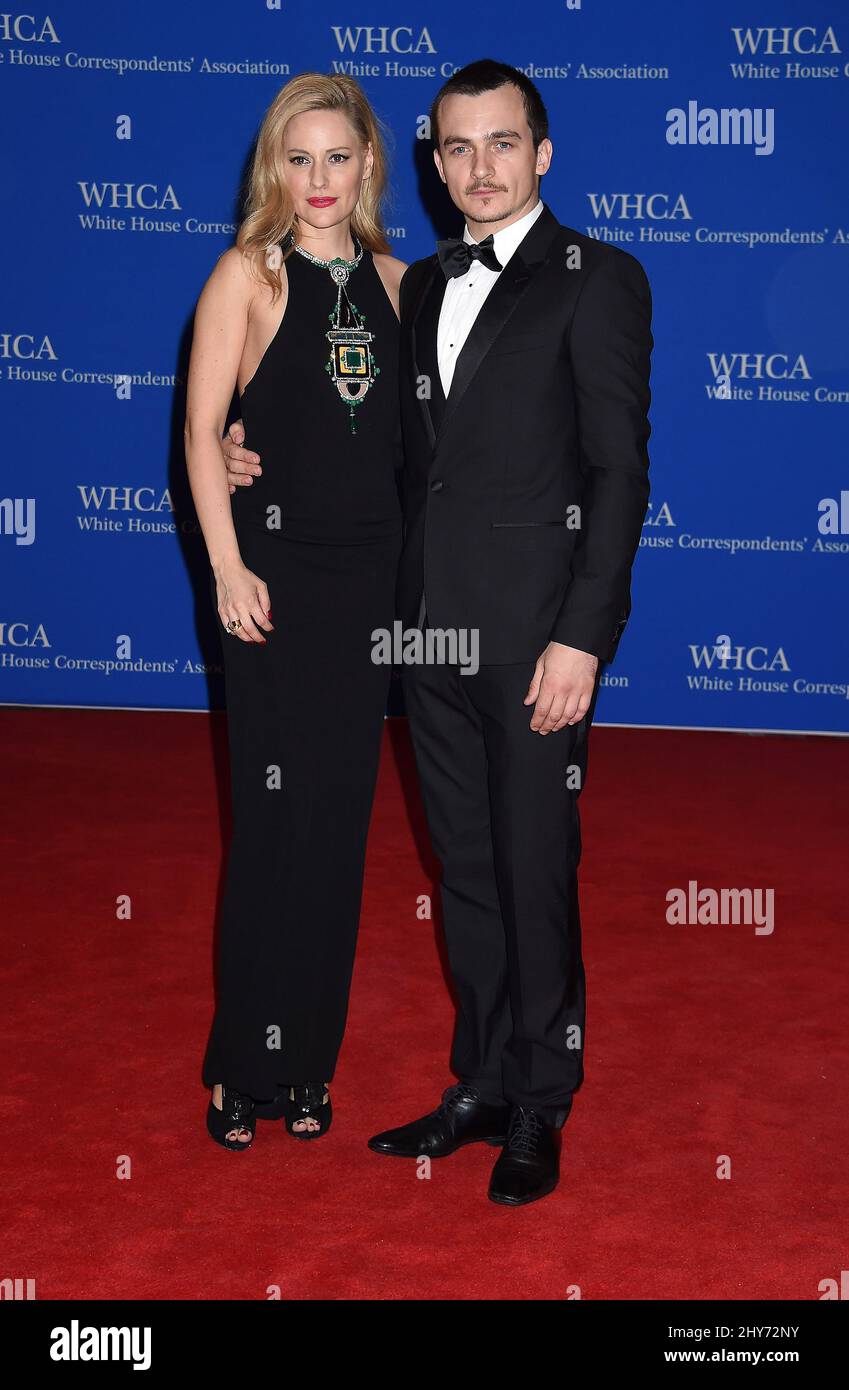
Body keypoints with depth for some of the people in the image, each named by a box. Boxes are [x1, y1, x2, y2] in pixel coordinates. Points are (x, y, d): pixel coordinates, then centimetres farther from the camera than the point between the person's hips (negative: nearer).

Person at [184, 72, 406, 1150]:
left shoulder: (394, 281, 10)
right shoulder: (248, 273, -2)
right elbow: (201, 427, -6)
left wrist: (413, 561, 6)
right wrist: (227, 567, -13)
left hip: (371, 567, 4)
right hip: (276, 563, -4)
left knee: (340, 821, 9)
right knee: (273, 818, -1)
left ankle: (309, 1061, 22)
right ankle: (245, 1067, 14)